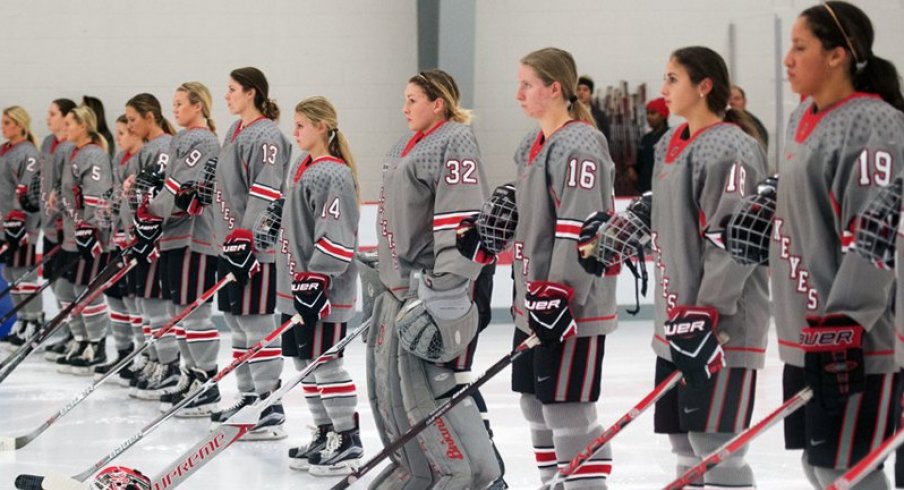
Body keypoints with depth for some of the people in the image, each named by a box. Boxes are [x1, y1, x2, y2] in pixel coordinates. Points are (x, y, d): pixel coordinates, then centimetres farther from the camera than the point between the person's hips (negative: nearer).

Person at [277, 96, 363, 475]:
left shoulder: (334, 175, -16)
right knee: (304, 361, 13)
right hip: (297, 283, 10)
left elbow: (336, 236, -21)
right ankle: (325, 434, 23)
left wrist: (317, 278, -23)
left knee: (325, 362, -5)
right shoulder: (302, 169, 14)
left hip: (323, 288, -10)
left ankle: (348, 441, 3)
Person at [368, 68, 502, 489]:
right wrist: (384, 272, 29)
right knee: (389, 378, 11)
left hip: (443, 281, -10)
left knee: (433, 383, -14)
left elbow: (461, 222, -21)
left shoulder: (455, 143, -13)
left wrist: (446, 291, -26)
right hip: (404, 280, 10)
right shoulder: (405, 148, 17)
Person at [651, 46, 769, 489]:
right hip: (677, 319, 10)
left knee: (714, 440, -9)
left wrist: (706, 313, -22)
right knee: (683, 437, 15)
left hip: (724, 322, -10)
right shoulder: (672, 145, 14)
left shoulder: (730, 149, -14)